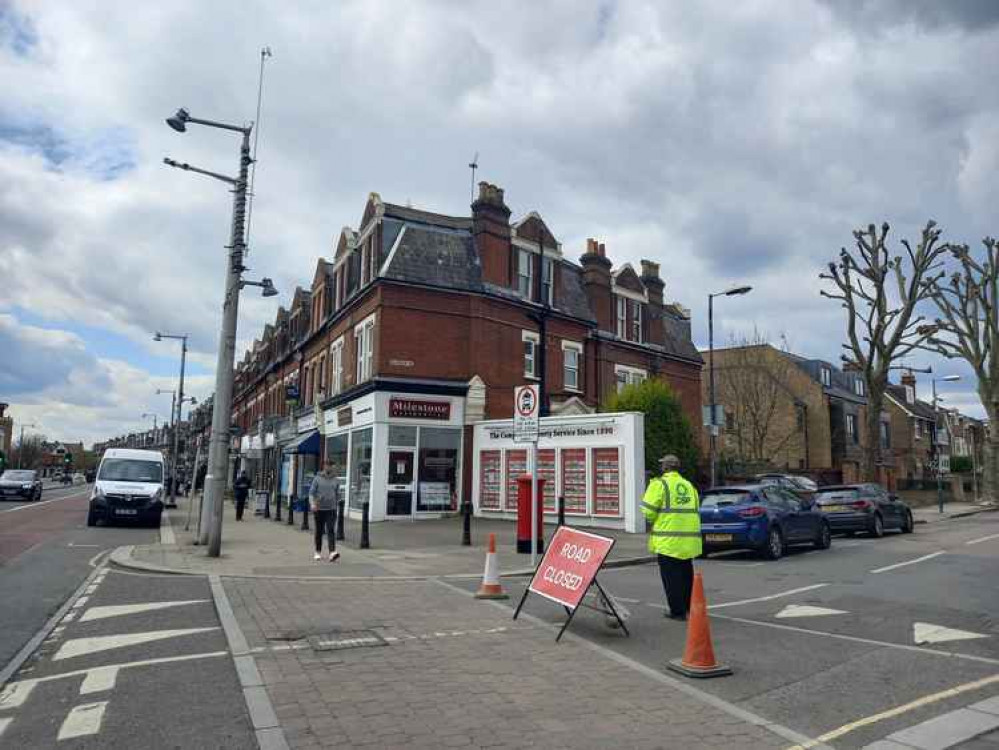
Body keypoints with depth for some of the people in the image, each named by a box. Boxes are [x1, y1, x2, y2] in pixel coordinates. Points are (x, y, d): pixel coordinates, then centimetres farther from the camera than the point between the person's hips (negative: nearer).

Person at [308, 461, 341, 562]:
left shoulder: (336, 480, 7)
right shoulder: (317, 478, 1)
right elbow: (311, 492, -5)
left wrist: (336, 504, 19)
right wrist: (312, 503, -20)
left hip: (331, 509, 1)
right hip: (319, 509, 0)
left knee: (331, 531, -11)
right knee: (319, 532, 9)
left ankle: (332, 553, -22)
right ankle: (318, 552, 23)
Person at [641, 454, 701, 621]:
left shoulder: (660, 483, -7)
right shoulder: (689, 485, 16)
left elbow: (648, 510, -11)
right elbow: (695, 510, 15)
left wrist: (653, 522, 9)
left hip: (669, 539, -7)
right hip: (689, 539, 7)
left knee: (671, 575, 3)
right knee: (686, 573, 19)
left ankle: (677, 610, 6)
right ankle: (689, 606, 27)